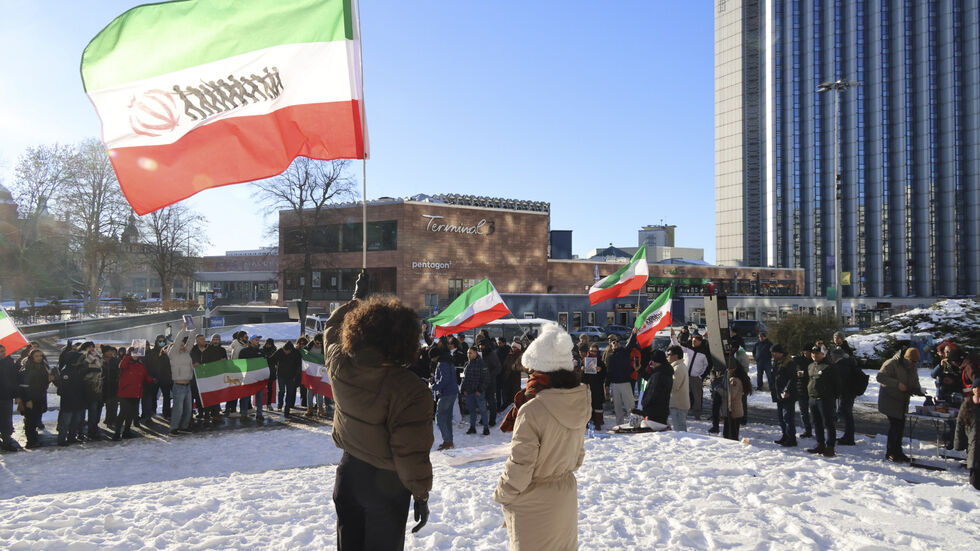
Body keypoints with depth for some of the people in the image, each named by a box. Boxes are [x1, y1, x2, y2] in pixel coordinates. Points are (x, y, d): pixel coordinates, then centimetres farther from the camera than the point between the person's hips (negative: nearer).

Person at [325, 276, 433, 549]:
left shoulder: (339, 365, -13)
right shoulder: (409, 389, -29)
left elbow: (333, 329, 11)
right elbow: (411, 451, -25)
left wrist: (357, 298, 25)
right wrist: (421, 495, -11)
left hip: (349, 472, 5)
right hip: (386, 482, -5)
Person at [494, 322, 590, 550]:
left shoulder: (532, 411, -29)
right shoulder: (579, 403, -6)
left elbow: (519, 468, -22)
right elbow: (578, 456, 7)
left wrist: (501, 495, -5)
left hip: (534, 505, -6)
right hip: (566, 495, 6)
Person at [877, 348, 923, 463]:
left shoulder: (912, 368, 10)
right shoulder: (891, 364, -16)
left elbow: (915, 383, 21)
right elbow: (880, 377, -24)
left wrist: (918, 390, -2)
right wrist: (897, 384, -32)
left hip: (902, 403, 8)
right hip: (890, 401, -8)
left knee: (900, 426, 11)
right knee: (894, 426, -10)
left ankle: (897, 452, 22)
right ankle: (891, 453, -1)